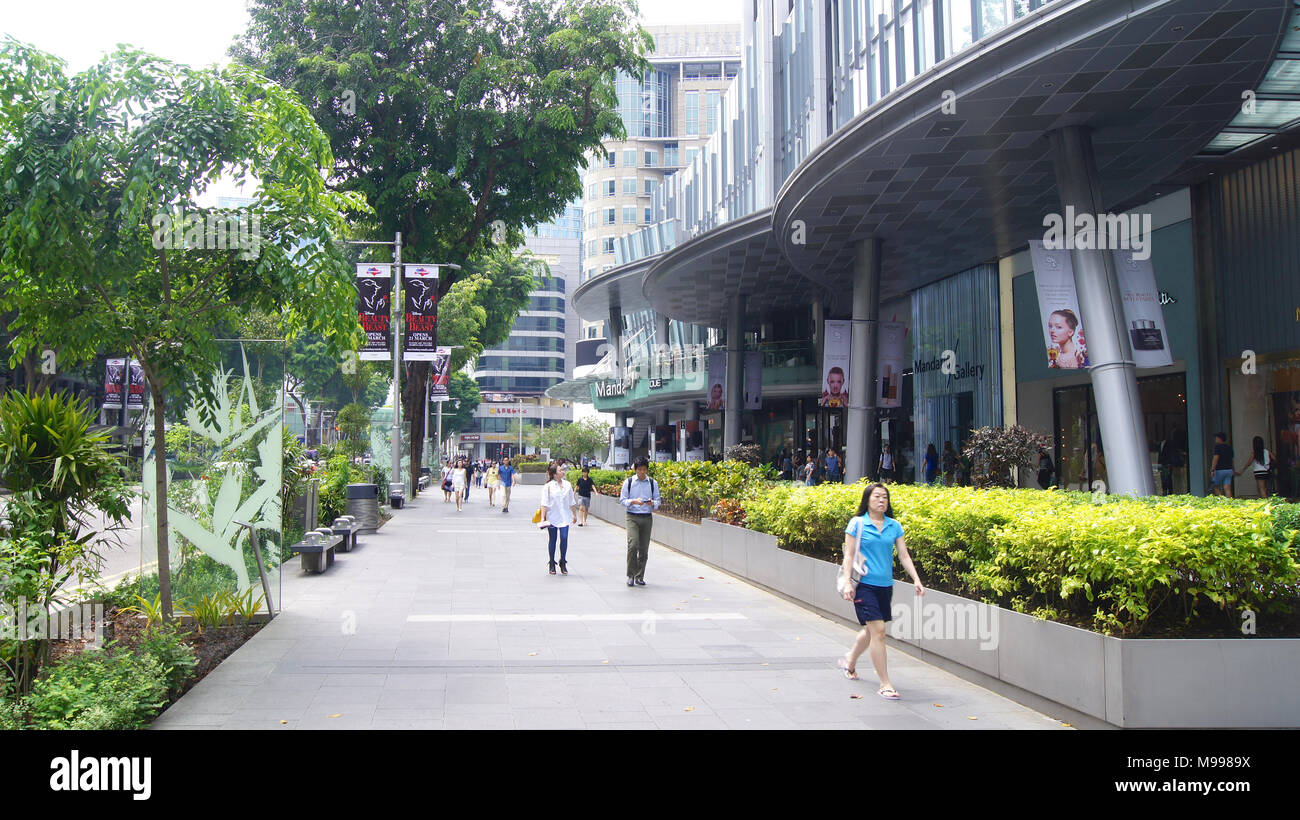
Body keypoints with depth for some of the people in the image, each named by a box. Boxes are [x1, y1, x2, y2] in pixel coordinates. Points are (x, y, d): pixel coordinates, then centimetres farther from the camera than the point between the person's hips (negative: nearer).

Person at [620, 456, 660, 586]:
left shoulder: (652, 483, 7)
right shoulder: (629, 482, 2)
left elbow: (658, 501, 9)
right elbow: (622, 500, 1)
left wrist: (652, 503, -14)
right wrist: (634, 501, -17)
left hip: (647, 518, 2)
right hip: (632, 517, -2)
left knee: (644, 549, 4)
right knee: (633, 545, -18)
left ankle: (640, 577, 16)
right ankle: (631, 575, -6)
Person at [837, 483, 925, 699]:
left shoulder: (894, 526, 8)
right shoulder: (857, 523, -2)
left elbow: (904, 555, 8)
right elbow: (849, 555, -2)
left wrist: (916, 579, -3)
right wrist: (847, 583, -10)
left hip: (885, 585, 5)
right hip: (865, 584, -5)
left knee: (871, 630, 16)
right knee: (878, 630, -12)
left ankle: (849, 661, 44)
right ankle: (884, 684, -5)